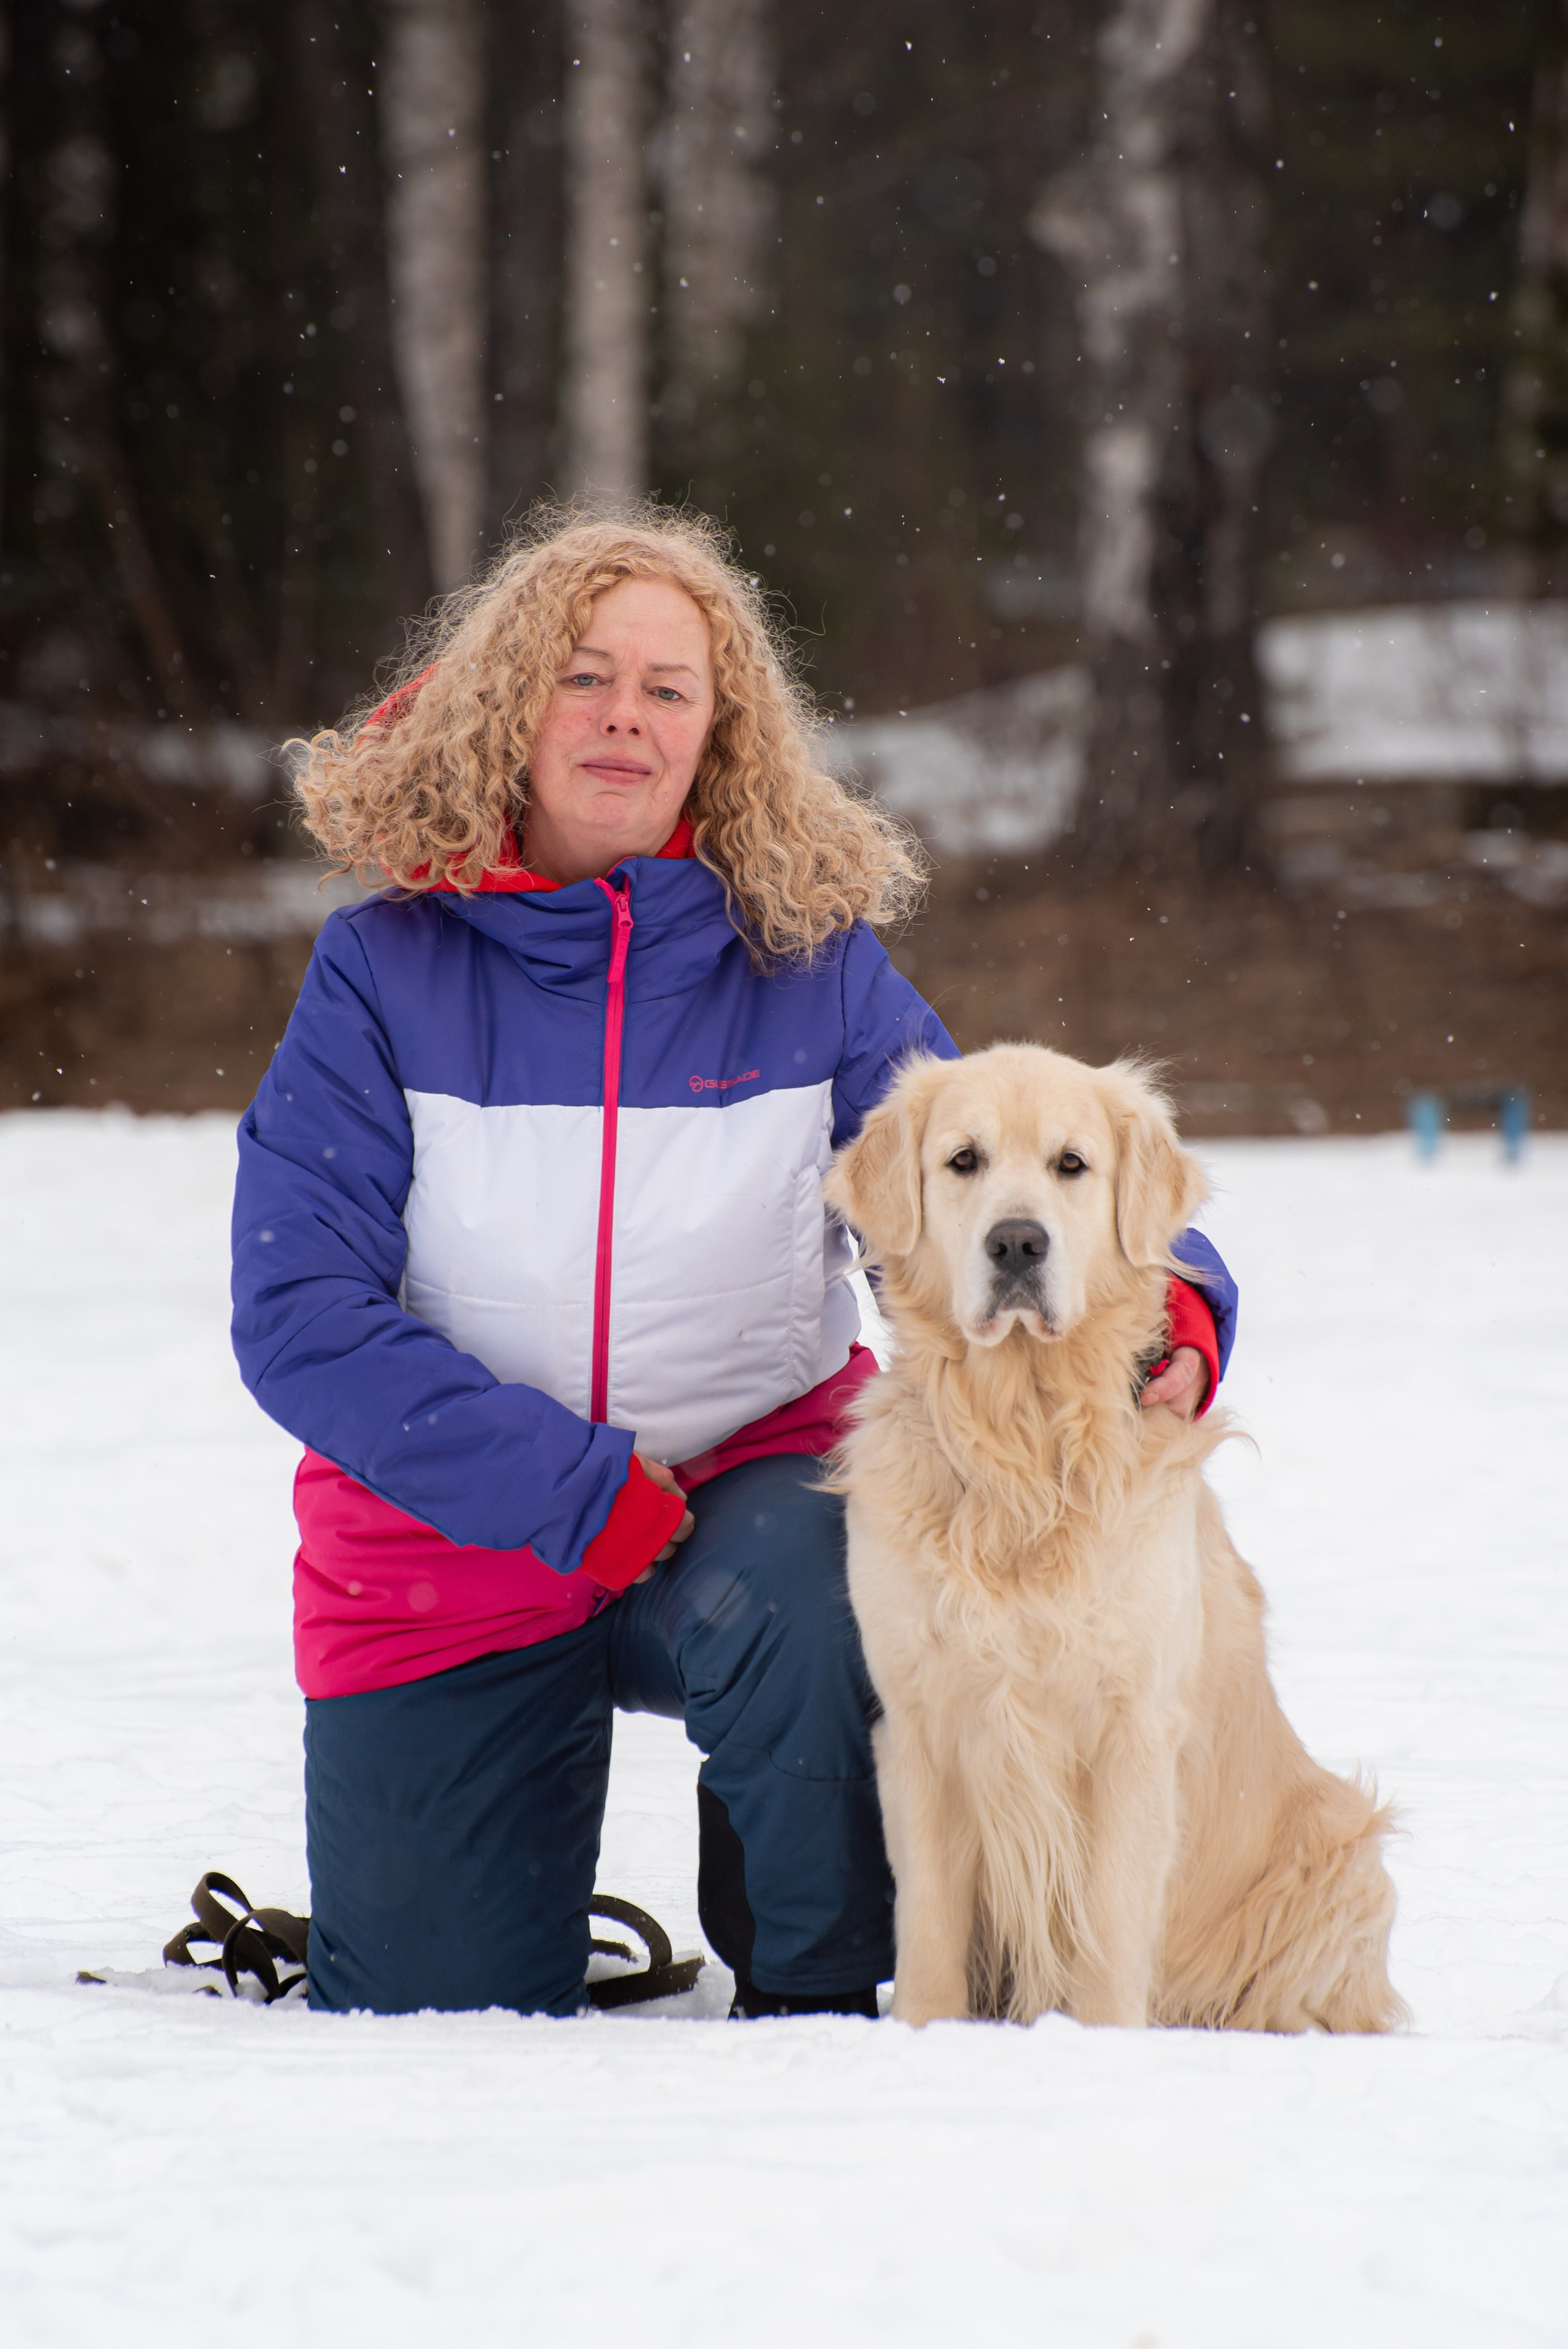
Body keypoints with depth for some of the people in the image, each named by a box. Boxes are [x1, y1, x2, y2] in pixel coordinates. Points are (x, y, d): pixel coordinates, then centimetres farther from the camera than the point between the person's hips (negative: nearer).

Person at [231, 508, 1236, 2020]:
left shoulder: (809, 961, -5)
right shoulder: (387, 970, -8)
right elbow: (300, 1314, -13)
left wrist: (1165, 1299, -28)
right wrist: (573, 1488, -22)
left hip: (753, 1480, 0)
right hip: (448, 1543, 0)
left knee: (795, 1603, -36)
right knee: (435, 2027, -2)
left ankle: (815, 1995, -11)